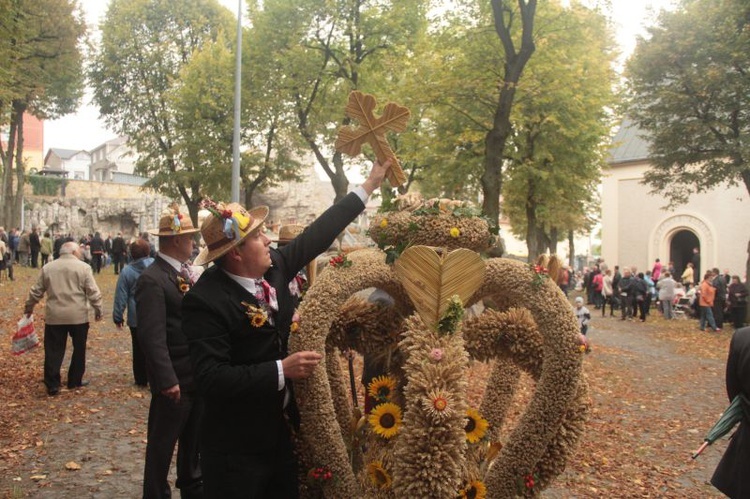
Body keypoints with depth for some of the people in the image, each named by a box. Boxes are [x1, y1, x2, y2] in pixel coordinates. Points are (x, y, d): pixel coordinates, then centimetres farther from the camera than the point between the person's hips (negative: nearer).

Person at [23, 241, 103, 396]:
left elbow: (36, 291, 11)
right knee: (79, 349, 13)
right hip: (78, 316, -2)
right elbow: (93, 292, -5)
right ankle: (75, 381, 19)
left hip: (54, 316, 2)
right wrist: (98, 309, 5)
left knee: (54, 351, 7)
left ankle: (52, 385, 5)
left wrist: (29, 307, 26)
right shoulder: (83, 267, -3)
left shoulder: (47, 268, 6)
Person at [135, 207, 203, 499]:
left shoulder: (185, 272, 8)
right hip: (174, 379, -9)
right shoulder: (152, 280, -18)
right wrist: (167, 380, -25)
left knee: (193, 440, 24)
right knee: (162, 445, 8)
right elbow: (152, 337, -23)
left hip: (197, 375, 9)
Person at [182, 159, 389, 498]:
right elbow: (211, 378, -28)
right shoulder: (205, 301, -24)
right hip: (236, 448, -7)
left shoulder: (274, 267, -3)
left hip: (280, 430, 7)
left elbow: (316, 235, 7)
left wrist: (367, 187, 10)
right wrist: (281, 370, -29)